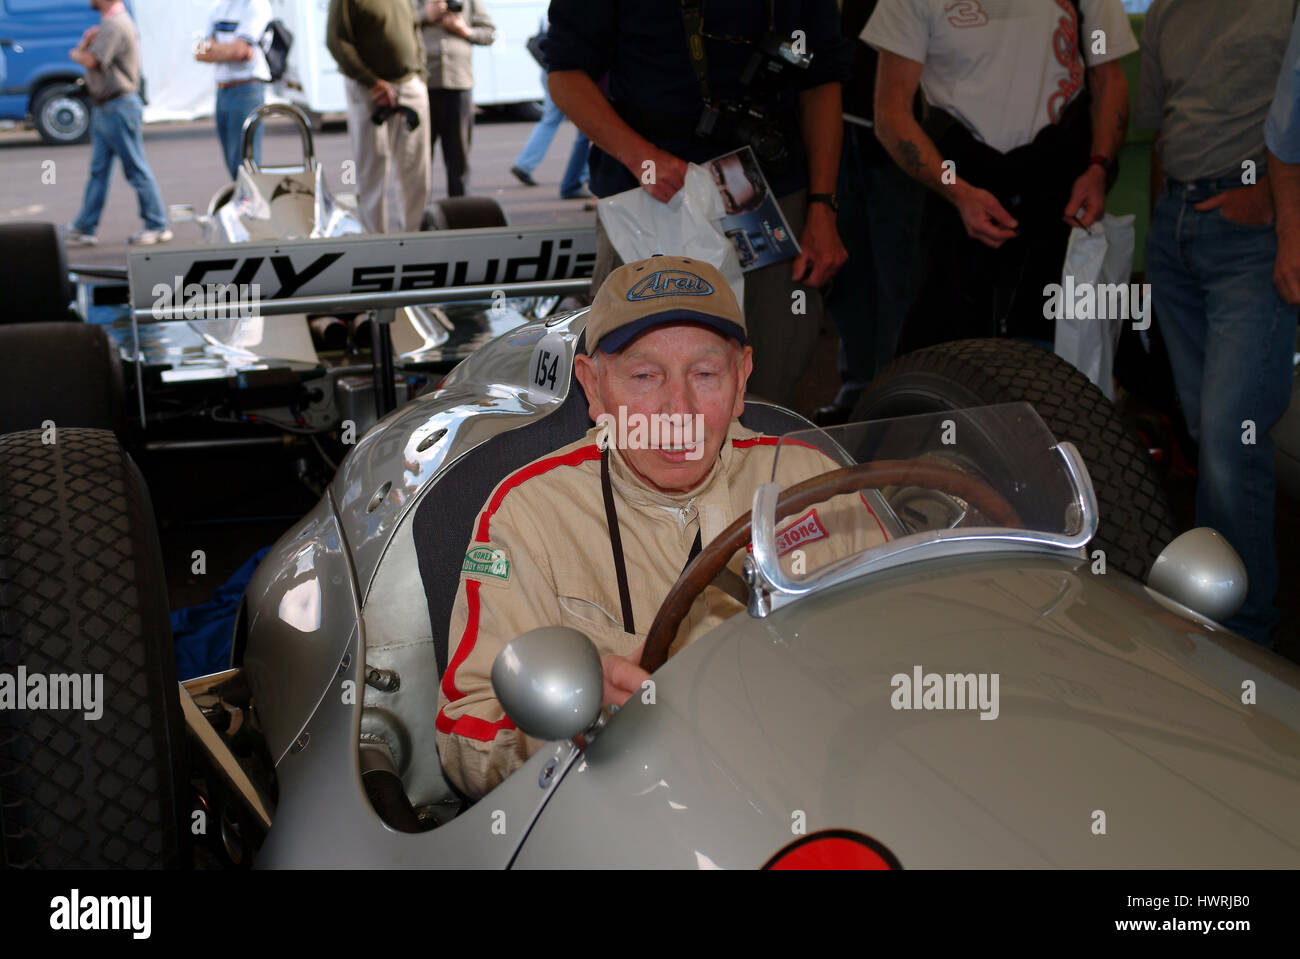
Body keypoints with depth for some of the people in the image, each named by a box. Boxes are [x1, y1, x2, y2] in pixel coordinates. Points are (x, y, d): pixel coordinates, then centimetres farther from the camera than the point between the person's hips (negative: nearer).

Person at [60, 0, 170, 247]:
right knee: (98, 171, 10)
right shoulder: (108, 23, 17)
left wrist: (76, 52, -2)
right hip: (103, 109, 10)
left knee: (136, 170, -4)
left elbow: (91, 61, -23)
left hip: (119, 108, -10)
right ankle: (84, 229, 13)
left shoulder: (115, 25, -16)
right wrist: (86, 42, -4)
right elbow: (84, 54, 17)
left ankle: (157, 226, 4)